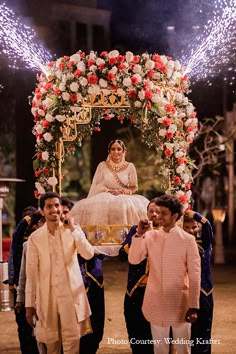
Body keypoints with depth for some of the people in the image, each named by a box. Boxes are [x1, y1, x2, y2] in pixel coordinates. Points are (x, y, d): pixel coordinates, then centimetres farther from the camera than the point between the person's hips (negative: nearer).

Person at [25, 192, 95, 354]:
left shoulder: (74, 231, 0)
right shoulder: (35, 237, -1)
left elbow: (89, 254, -14)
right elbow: (31, 273, 0)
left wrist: (73, 229, -18)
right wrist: (29, 303, -1)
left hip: (71, 294, 0)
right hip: (47, 295, 1)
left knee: (72, 341, -1)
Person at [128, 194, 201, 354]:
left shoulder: (188, 240, -7)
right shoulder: (150, 236, 3)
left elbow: (195, 275, -8)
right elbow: (133, 260, -4)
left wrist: (194, 306, -10)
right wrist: (139, 234, -13)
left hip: (180, 304, -3)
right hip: (156, 304, 3)